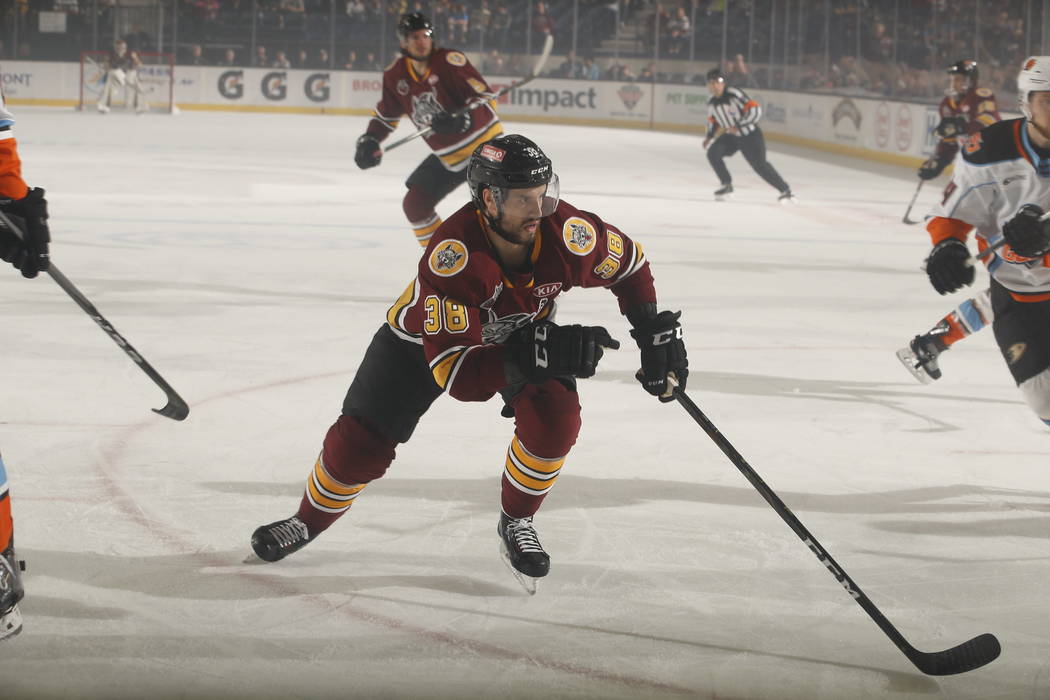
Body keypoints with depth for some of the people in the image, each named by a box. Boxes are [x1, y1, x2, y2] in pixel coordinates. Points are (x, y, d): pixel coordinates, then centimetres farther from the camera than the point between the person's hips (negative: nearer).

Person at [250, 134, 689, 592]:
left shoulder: (566, 232, -33)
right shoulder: (450, 255, -43)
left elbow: (630, 265, -9)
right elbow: (451, 371, -44)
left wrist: (655, 335, -14)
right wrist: (536, 354, -54)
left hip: (523, 330, 3)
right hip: (430, 336, -2)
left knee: (554, 417, -24)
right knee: (362, 442, -3)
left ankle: (516, 524, 2)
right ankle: (311, 520, 28)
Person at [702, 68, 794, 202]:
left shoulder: (734, 94, -23)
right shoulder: (711, 103, 0)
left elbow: (755, 110, -27)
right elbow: (713, 120, 21)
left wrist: (739, 126, -32)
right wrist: (709, 136, 8)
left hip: (750, 135, -6)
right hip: (730, 137, 6)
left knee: (760, 165, -15)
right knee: (713, 153, -15)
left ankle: (785, 190, -3)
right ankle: (727, 185, 1)